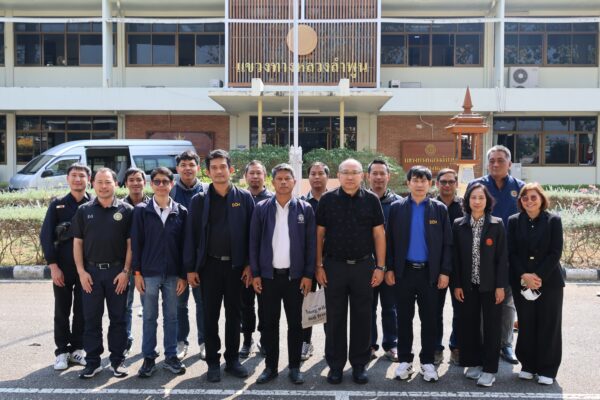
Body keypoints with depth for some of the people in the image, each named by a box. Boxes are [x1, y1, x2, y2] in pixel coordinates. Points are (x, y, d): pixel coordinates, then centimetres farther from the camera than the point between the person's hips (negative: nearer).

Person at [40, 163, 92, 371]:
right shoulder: (57, 205, 4)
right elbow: (46, 236, 1)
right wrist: (53, 265, -6)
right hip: (62, 268, 0)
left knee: (82, 311, 8)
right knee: (62, 311, 8)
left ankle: (77, 349, 22)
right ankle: (62, 351, 19)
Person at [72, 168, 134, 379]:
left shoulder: (126, 210, 0)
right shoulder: (84, 210, 5)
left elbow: (130, 243, -1)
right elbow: (77, 242, 6)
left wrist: (126, 271, -8)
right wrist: (81, 271, -3)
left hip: (117, 272, -1)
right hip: (91, 272, 2)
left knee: (118, 318, 6)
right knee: (91, 319, 8)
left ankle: (118, 360, 17)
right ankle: (92, 361, 18)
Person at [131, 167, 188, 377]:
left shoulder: (181, 212, 2)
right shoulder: (141, 211, 0)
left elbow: (184, 245, 2)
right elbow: (136, 243, 0)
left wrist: (183, 275, -1)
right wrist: (137, 273, -5)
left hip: (173, 274, 1)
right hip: (149, 273, -1)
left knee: (171, 316, 10)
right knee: (149, 317, 8)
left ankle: (171, 356, 21)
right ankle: (149, 358, 19)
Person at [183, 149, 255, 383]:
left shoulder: (244, 198, 2)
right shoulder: (199, 200, 2)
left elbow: (251, 232, 1)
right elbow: (191, 235, 1)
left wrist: (249, 265, -4)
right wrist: (190, 268, -4)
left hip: (236, 265, 0)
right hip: (209, 265, 0)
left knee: (234, 314, 10)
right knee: (210, 315, 7)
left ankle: (232, 360, 23)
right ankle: (213, 362, 19)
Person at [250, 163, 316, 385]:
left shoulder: (305, 208, 0)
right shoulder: (261, 208, 1)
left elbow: (311, 244, 0)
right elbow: (254, 242, 2)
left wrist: (308, 274, -5)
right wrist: (255, 273, -2)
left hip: (295, 275, 0)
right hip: (268, 275, 1)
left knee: (295, 323, 8)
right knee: (270, 322, 9)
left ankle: (294, 367, 20)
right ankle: (271, 366, 21)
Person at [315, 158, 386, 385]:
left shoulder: (371, 200, 2)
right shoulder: (327, 200, 1)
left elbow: (379, 234, 2)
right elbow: (319, 234, 3)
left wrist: (380, 267, -3)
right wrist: (319, 266, -2)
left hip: (363, 266, 0)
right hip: (334, 266, 0)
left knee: (362, 318, 7)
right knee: (335, 318, 7)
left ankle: (359, 365, 21)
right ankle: (335, 365, 19)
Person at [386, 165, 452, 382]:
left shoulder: (439, 209, 3)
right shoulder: (396, 207, 2)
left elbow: (447, 243, 2)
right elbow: (389, 240, 2)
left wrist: (445, 271, -4)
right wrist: (389, 268, -3)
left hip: (430, 272, 0)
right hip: (403, 271, 0)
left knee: (429, 319, 7)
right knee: (404, 318, 8)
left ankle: (427, 361, 19)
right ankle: (404, 360, 20)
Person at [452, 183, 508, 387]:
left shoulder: (496, 225, -3)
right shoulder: (458, 225, 1)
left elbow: (502, 257, -3)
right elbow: (455, 257, 2)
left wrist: (500, 286, -8)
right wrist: (456, 284, -2)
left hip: (490, 285, -2)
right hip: (467, 285, 2)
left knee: (491, 326, 4)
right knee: (469, 325, 8)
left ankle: (489, 369, 15)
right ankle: (473, 363, 24)